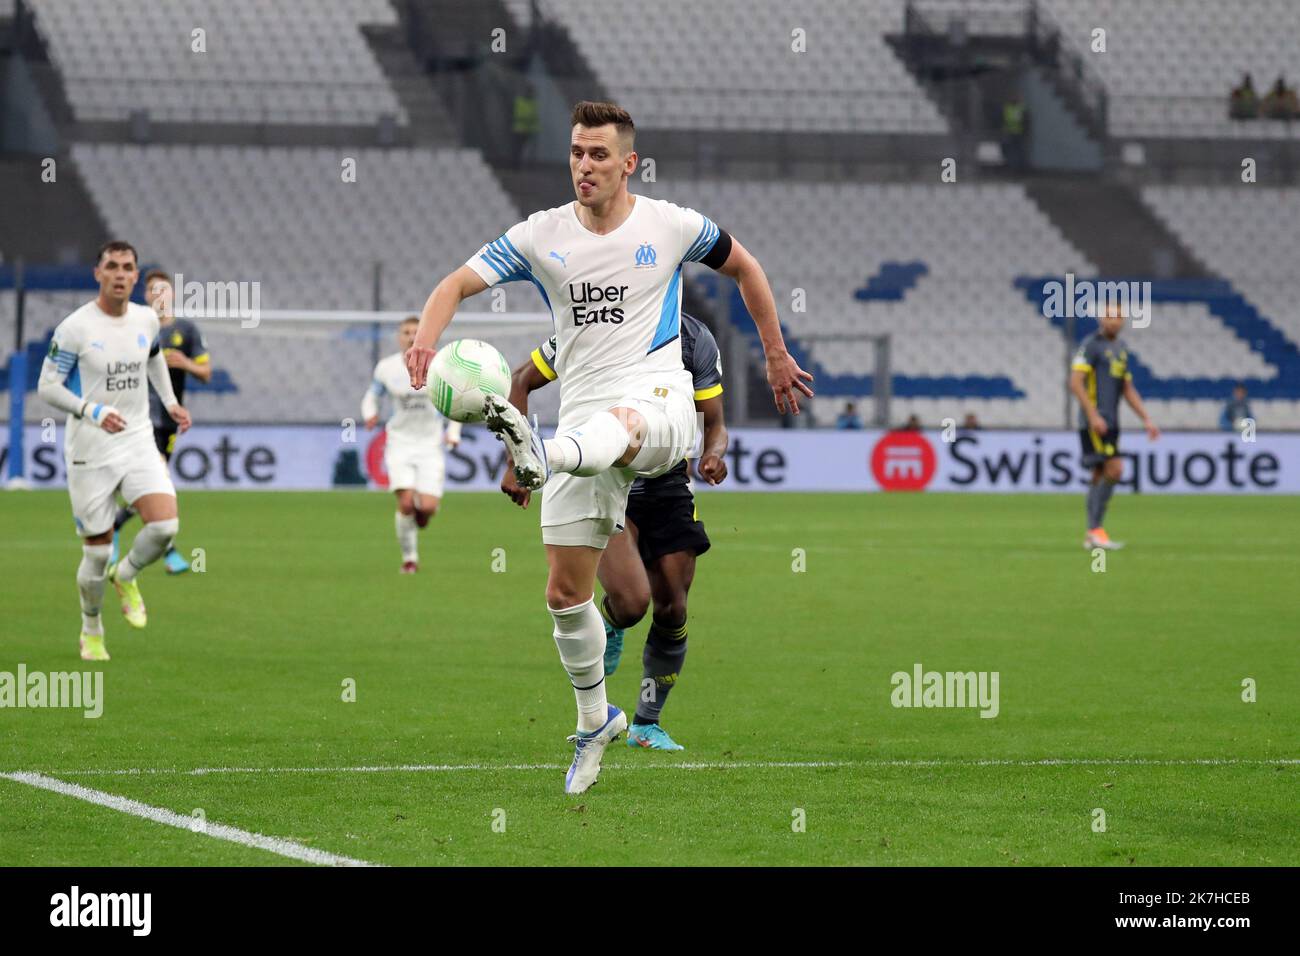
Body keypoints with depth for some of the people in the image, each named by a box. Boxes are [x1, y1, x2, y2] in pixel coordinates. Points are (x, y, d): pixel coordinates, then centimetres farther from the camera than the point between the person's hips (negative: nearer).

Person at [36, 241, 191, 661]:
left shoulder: (146, 320, 3)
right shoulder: (74, 328, -13)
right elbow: (47, 386, -11)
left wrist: (170, 402, 18)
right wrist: (93, 412, -24)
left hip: (138, 443, 4)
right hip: (90, 452, -4)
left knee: (164, 526, -18)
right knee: (97, 552, 1)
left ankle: (126, 576, 15)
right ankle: (91, 632, 27)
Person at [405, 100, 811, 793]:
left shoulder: (670, 226, 3)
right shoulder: (541, 236, 5)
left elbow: (744, 268, 20)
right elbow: (458, 284, -2)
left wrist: (776, 357, 23)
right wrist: (425, 339, -24)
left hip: (659, 404, -3)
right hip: (583, 423, 4)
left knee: (620, 424, -44)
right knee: (565, 592, 2)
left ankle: (542, 454, -78)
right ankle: (595, 721, 22)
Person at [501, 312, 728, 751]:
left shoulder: (695, 339, -3)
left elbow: (713, 423, 5)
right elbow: (520, 382, 1)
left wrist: (714, 452, -19)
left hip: (668, 485, 4)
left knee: (672, 611, 0)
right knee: (631, 602, -24)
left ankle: (646, 724, 21)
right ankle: (609, 629, 15)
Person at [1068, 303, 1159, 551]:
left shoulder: (1121, 348, 18)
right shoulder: (1091, 345, -7)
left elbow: (1128, 389, 23)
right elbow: (1076, 382, -15)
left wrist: (1147, 420, 16)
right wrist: (1093, 415, -22)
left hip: (1109, 423, 8)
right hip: (1094, 421, -8)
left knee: (1100, 476, 8)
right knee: (1114, 469, -17)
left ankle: (1091, 536, 10)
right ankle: (1096, 529, -14)